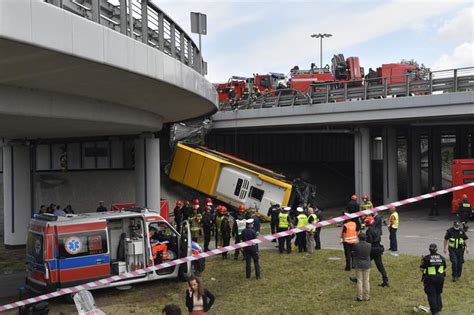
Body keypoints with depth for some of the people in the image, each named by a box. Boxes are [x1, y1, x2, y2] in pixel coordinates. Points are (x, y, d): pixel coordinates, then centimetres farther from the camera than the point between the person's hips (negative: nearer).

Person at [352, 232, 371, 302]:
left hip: (358, 265, -1)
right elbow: (369, 254, 3)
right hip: (367, 265, 2)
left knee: (359, 281, 8)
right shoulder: (369, 245, -10)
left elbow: (353, 253, -5)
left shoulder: (356, 245, -16)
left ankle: (360, 297, 11)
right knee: (366, 281, 11)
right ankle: (366, 297, 15)